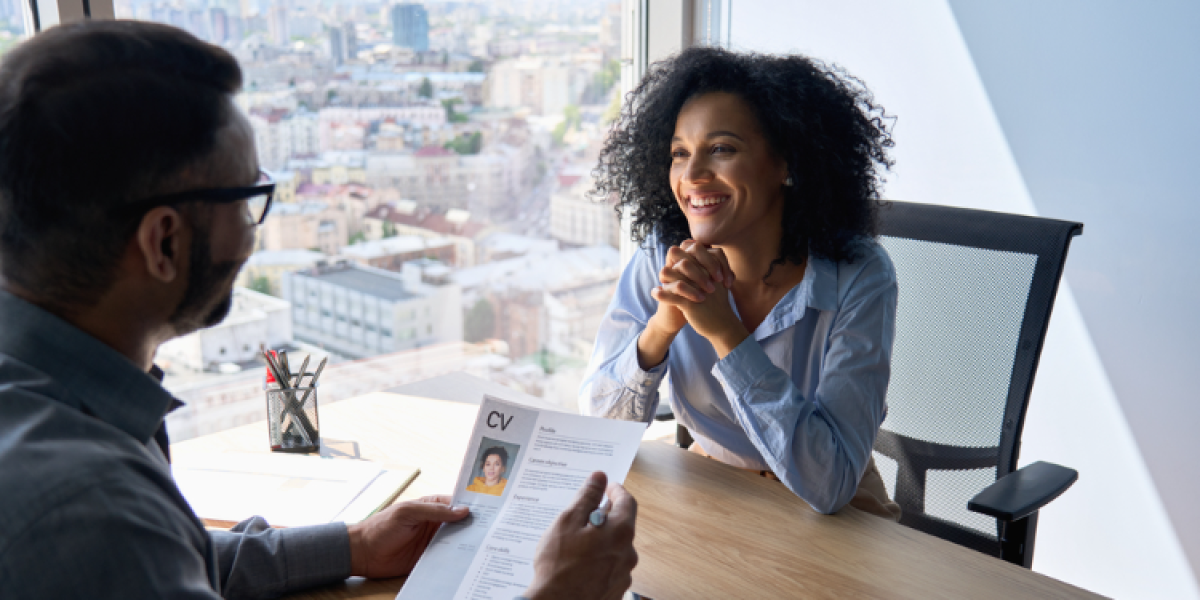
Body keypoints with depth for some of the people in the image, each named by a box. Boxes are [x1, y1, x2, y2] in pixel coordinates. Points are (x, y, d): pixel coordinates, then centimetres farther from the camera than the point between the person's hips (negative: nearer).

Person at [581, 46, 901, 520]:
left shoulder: (858, 279, -21)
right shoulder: (661, 259, -12)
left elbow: (828, 485, -28)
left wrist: (725, 330, -33)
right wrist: (663, 325, -28)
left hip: (836, 520, -2)